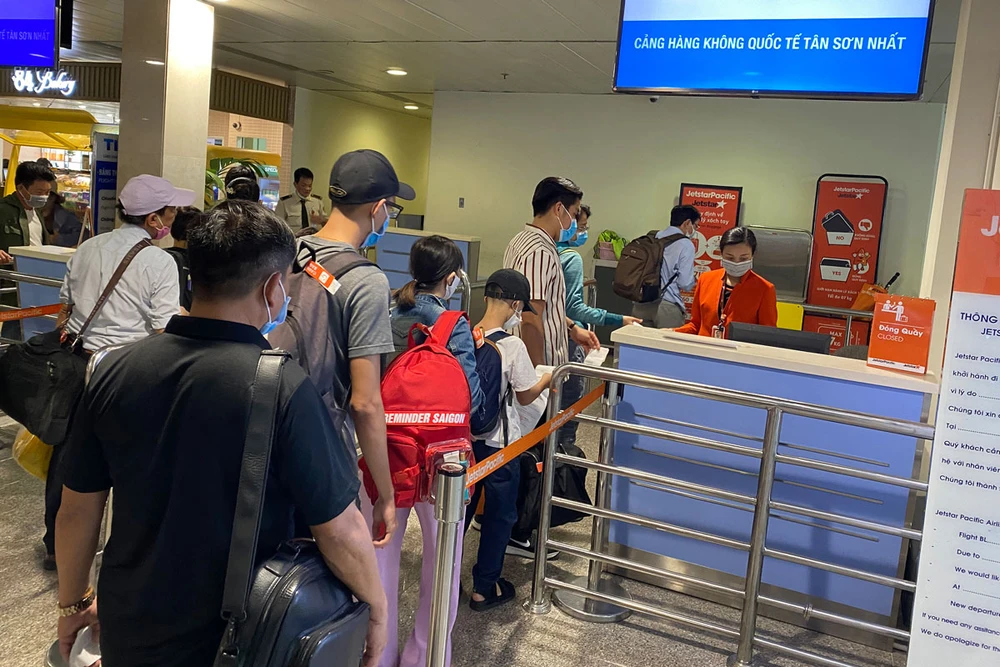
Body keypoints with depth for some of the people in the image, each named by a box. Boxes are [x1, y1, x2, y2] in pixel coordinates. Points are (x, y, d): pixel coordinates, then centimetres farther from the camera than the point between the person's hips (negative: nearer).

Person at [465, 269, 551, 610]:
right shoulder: (513, 346, -20)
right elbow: (526, 396, -9)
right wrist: (548, 377, 10)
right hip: (499, 443, -5)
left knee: (461, 506, 21)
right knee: (499, 515, 12)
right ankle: (484, 588, 23)